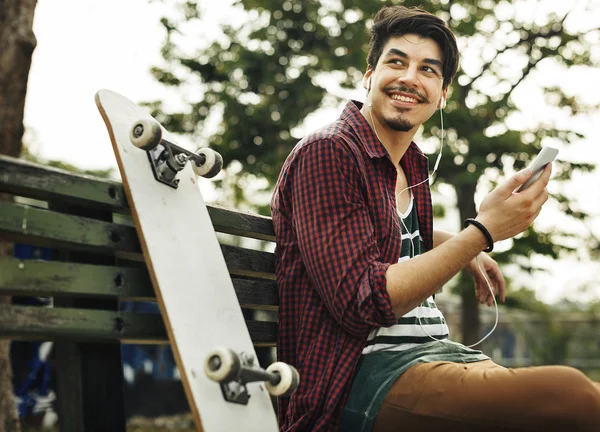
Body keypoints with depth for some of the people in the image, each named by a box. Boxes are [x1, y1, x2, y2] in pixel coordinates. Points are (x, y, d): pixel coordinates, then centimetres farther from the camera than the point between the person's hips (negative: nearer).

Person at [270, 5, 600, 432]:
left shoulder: (412, 164, 17)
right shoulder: (325, 153, -8)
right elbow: (363, 303, -17)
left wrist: (468, 253, 25)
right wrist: (482, 232, -16)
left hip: (436, 349, 8)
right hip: (363, 373, -8)